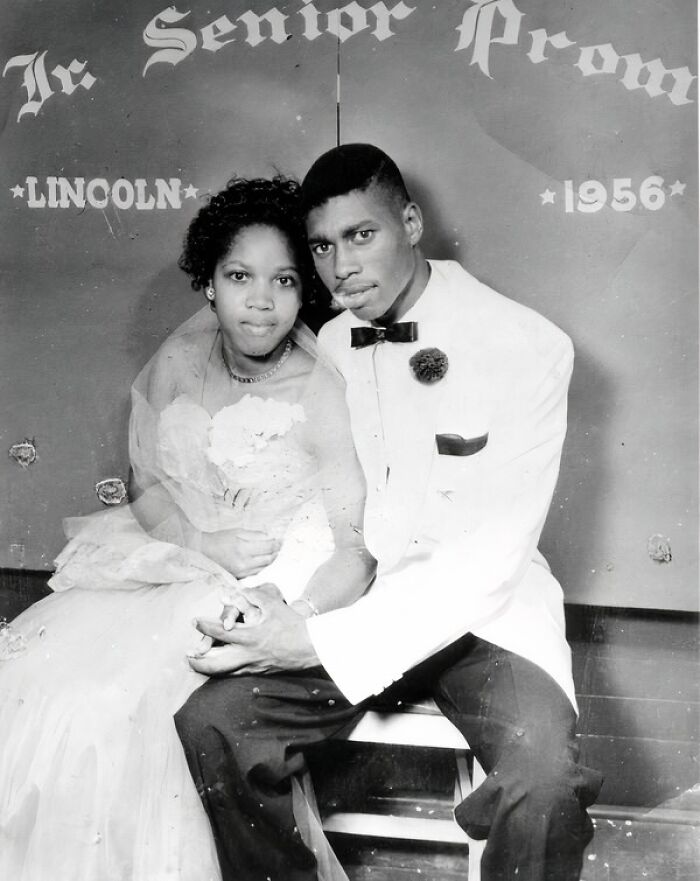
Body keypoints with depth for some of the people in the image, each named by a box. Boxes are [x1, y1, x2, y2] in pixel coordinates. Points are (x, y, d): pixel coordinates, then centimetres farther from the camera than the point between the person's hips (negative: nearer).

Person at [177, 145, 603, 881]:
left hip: (482, 613, -4)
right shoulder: (324, 351, 5)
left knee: (545, 779, -33)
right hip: (345, 602, 4)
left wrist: (326, 642, -24)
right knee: (207, 725, -20)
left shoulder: (527, 348, -12)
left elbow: (490, 552, -17)